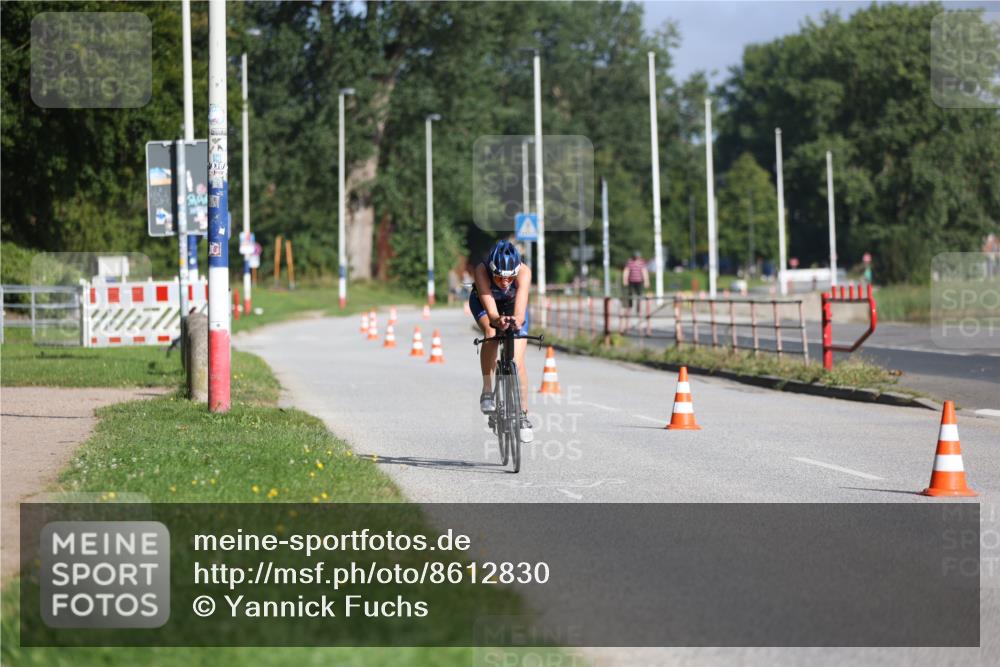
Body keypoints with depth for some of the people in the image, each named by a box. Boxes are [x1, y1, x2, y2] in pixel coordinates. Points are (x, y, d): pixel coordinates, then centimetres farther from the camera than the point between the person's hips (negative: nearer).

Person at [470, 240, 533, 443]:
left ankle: (523, 416, 6)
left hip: (512, 305, 1)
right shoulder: (481, 271, -41)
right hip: (483, 303, -1)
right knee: (491, 332, -34)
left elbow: (520, 313, -50)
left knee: (517, 362, -9)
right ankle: (487, 390, -21)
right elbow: (491, 311, -48)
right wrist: (498, 320, -70)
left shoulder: (524, 272, -40)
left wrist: (516, 320, -72)